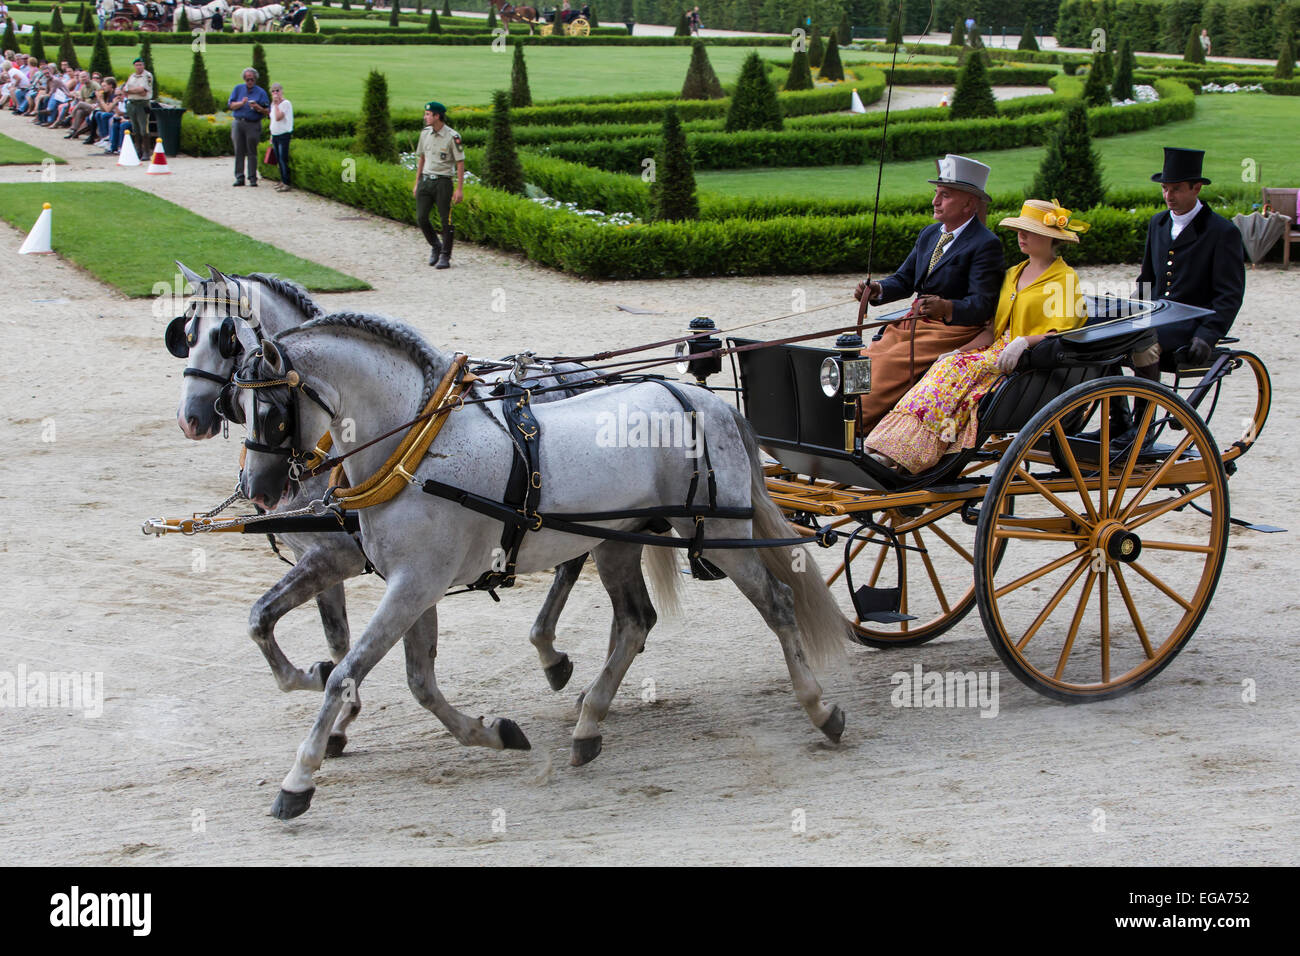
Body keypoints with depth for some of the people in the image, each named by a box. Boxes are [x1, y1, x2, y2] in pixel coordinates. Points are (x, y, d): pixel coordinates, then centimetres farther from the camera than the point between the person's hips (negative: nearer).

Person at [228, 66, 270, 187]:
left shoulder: (261, 92, 5)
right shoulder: (238, 89, 12)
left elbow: (267, 111, 1)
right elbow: (231, 105, 5)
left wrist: (257, 108, -17)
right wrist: (241, 103, -12)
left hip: (253, 125, -2)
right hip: (238, 123, 2)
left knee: (252, 152, -5)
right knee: (239, 152, 2)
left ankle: (253, 178, -2)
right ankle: (239, 178, 5)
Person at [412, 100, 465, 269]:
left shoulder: (452, 137, -10)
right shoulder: (425, 133, 8)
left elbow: (460, 163, -8)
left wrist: (460, 189, -12)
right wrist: (417, 183, 16)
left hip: (443, 182, -5)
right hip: (425, 180, 5)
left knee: (446, 220, -2)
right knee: (421, 218, 0)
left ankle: (445, 256, 7)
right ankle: (435, 246, 22)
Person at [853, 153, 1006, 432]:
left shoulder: (986, 245, -10)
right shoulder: (929, 234, 16)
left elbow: (983, 304, -17)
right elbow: (904, 279, 18)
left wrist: (947, 308, -36)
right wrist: (878, 290, -4)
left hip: (952, 330, -8)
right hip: (913, 324, 8)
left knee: (888, 365, -24)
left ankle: (857, 424, -23)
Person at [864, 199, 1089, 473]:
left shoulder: (1065, 278, 0)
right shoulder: (1013, 274, 21)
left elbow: (1061, 336, -10)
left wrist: (1024, 342, -26)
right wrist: (961, 349, 3)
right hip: (998, 350, 6)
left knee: (961, 369, -29)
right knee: (950, 365, -24)